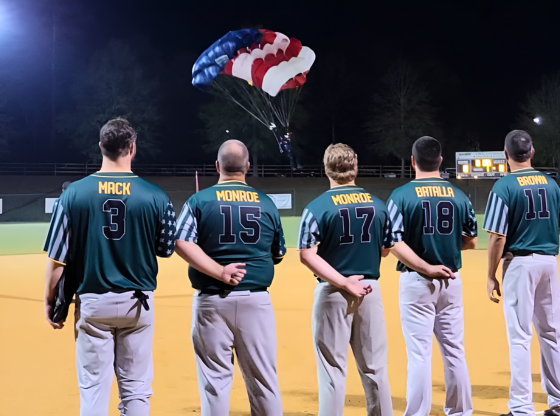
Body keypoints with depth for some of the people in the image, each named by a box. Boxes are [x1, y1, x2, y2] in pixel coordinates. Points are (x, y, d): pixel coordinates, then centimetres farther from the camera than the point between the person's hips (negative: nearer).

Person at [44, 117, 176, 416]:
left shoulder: (74, 193, -6)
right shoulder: (156, 196, -6)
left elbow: (57, 258, -5)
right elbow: (166, 249, 5)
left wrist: (50, 301, 7)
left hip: (93, 302, 0)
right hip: (137, 302, 0)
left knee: (93, 388, 6)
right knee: (135, 388, 9)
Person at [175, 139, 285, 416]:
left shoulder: (199, 200, 0)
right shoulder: (266, 203, 5)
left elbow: (182, 244, -13)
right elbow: (278, 254, 10)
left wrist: (220, 272, -15)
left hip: (212, 300, -1)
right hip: (256, 299, 1)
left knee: (215, 378, 5)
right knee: (263, 379, 7)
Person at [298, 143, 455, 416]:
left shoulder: (317, 207, -8)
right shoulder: (377, 205, 3)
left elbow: (307, 255, -16)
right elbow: (386, 250, 8)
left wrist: (343, 283, -16)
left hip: (333, 292, -3)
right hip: (371, 290, 4)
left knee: (333, 368, 2)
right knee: (375, 367, 12)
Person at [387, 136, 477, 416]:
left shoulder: (401, 195, -8)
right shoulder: (459, 196, 3)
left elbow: (393, 244, -14)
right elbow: (471, 241, 7)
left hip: (417, 280, -4)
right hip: (451, 280, 4)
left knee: (420, 353, -1)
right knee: (454, 351, 12)